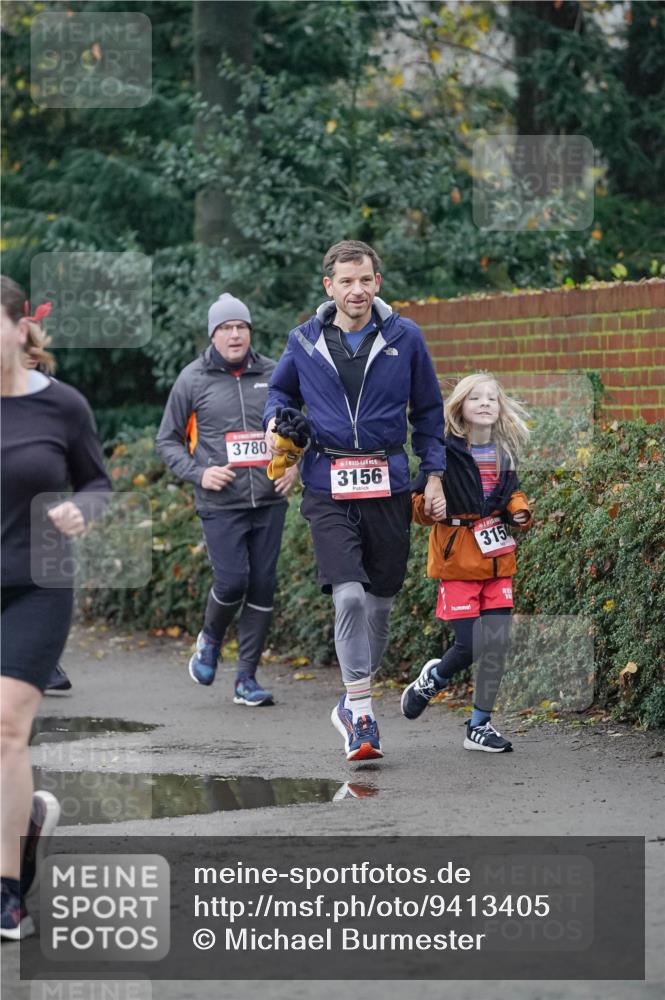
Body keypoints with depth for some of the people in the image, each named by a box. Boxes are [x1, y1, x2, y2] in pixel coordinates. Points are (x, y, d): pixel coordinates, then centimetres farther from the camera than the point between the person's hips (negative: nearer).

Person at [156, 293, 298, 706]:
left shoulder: (272, 374, 7)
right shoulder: (193, 379, 0)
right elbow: (168, 440, 6)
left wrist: (295, 466, 4)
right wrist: (198, 472, -8)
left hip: (270, 502, 3)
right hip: (221, 504, -3)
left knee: (263, 586, 2)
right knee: (232, 582, -13)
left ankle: (247, 678, 11)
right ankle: (210, 640, 20)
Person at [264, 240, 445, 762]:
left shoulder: (404, 337, 1)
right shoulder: (304, 341, 2)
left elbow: (428, 409, 12)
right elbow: (281, 391, 22)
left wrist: (434, 473, 7)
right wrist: (275, 422, 1)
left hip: (388, 484, 2)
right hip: (329, 488, -1)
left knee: (379, 601, 9)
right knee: (349, 596, -17)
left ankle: (352, 703, 26)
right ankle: (362, 715, -12)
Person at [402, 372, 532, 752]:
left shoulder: (505, 453, 7)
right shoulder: (446, 453, -9)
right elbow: (417, 500, -2)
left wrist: (519, 511, 4)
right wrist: (428, 509, -23)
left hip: (497, 560, 5)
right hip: (458, 562, -5)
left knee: (497, 642, 1)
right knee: (470, 646, -9)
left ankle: (480, 724, 13)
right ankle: (432, 679, 24)